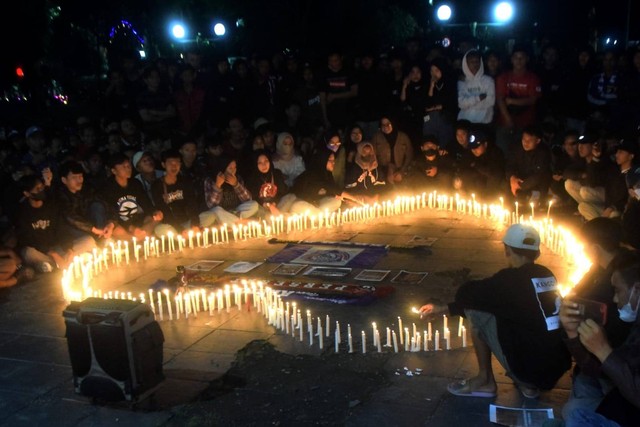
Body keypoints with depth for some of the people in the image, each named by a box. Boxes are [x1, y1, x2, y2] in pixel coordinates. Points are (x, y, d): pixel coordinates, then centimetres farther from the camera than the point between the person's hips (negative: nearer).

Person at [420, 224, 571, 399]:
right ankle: (527, 384, 18)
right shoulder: (547, 274, 10)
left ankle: (485, 381, 13)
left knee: (475, 310, 1)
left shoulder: (511, 278, -13)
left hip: (530, 367, -7)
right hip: (559, 367, 7)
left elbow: (466, 294, -4)